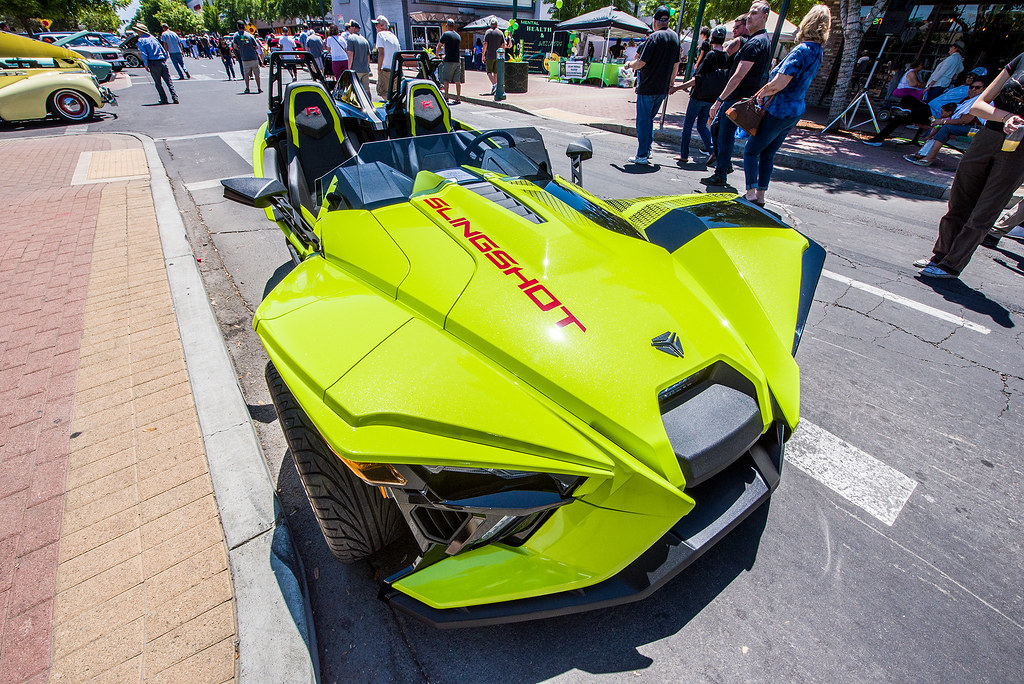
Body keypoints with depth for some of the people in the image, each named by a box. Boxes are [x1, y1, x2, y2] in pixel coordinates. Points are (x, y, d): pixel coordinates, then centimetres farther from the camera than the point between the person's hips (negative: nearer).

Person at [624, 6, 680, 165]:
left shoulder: (654, 37, -13)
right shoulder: (675, 37, 10)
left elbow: (641, 63, -16)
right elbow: (676, 63, 17)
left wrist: (629, 64, 4)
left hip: (648, 87, -7)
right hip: (663, 89, 7)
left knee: (643, 121, -2)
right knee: (649, 119, 18)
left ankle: (642, 155, -2)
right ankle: (647, 150, 19)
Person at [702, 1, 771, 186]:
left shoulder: (754, 43, -18)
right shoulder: (765, 39, 16)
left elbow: (739, 76, -24)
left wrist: (719, 100, -25)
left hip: (739, 99, -11)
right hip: (734, 97, 11)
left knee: (726, 136, -6)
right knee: (717, 126, 19)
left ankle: (720, 175, 0)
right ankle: (725, 164, 25)